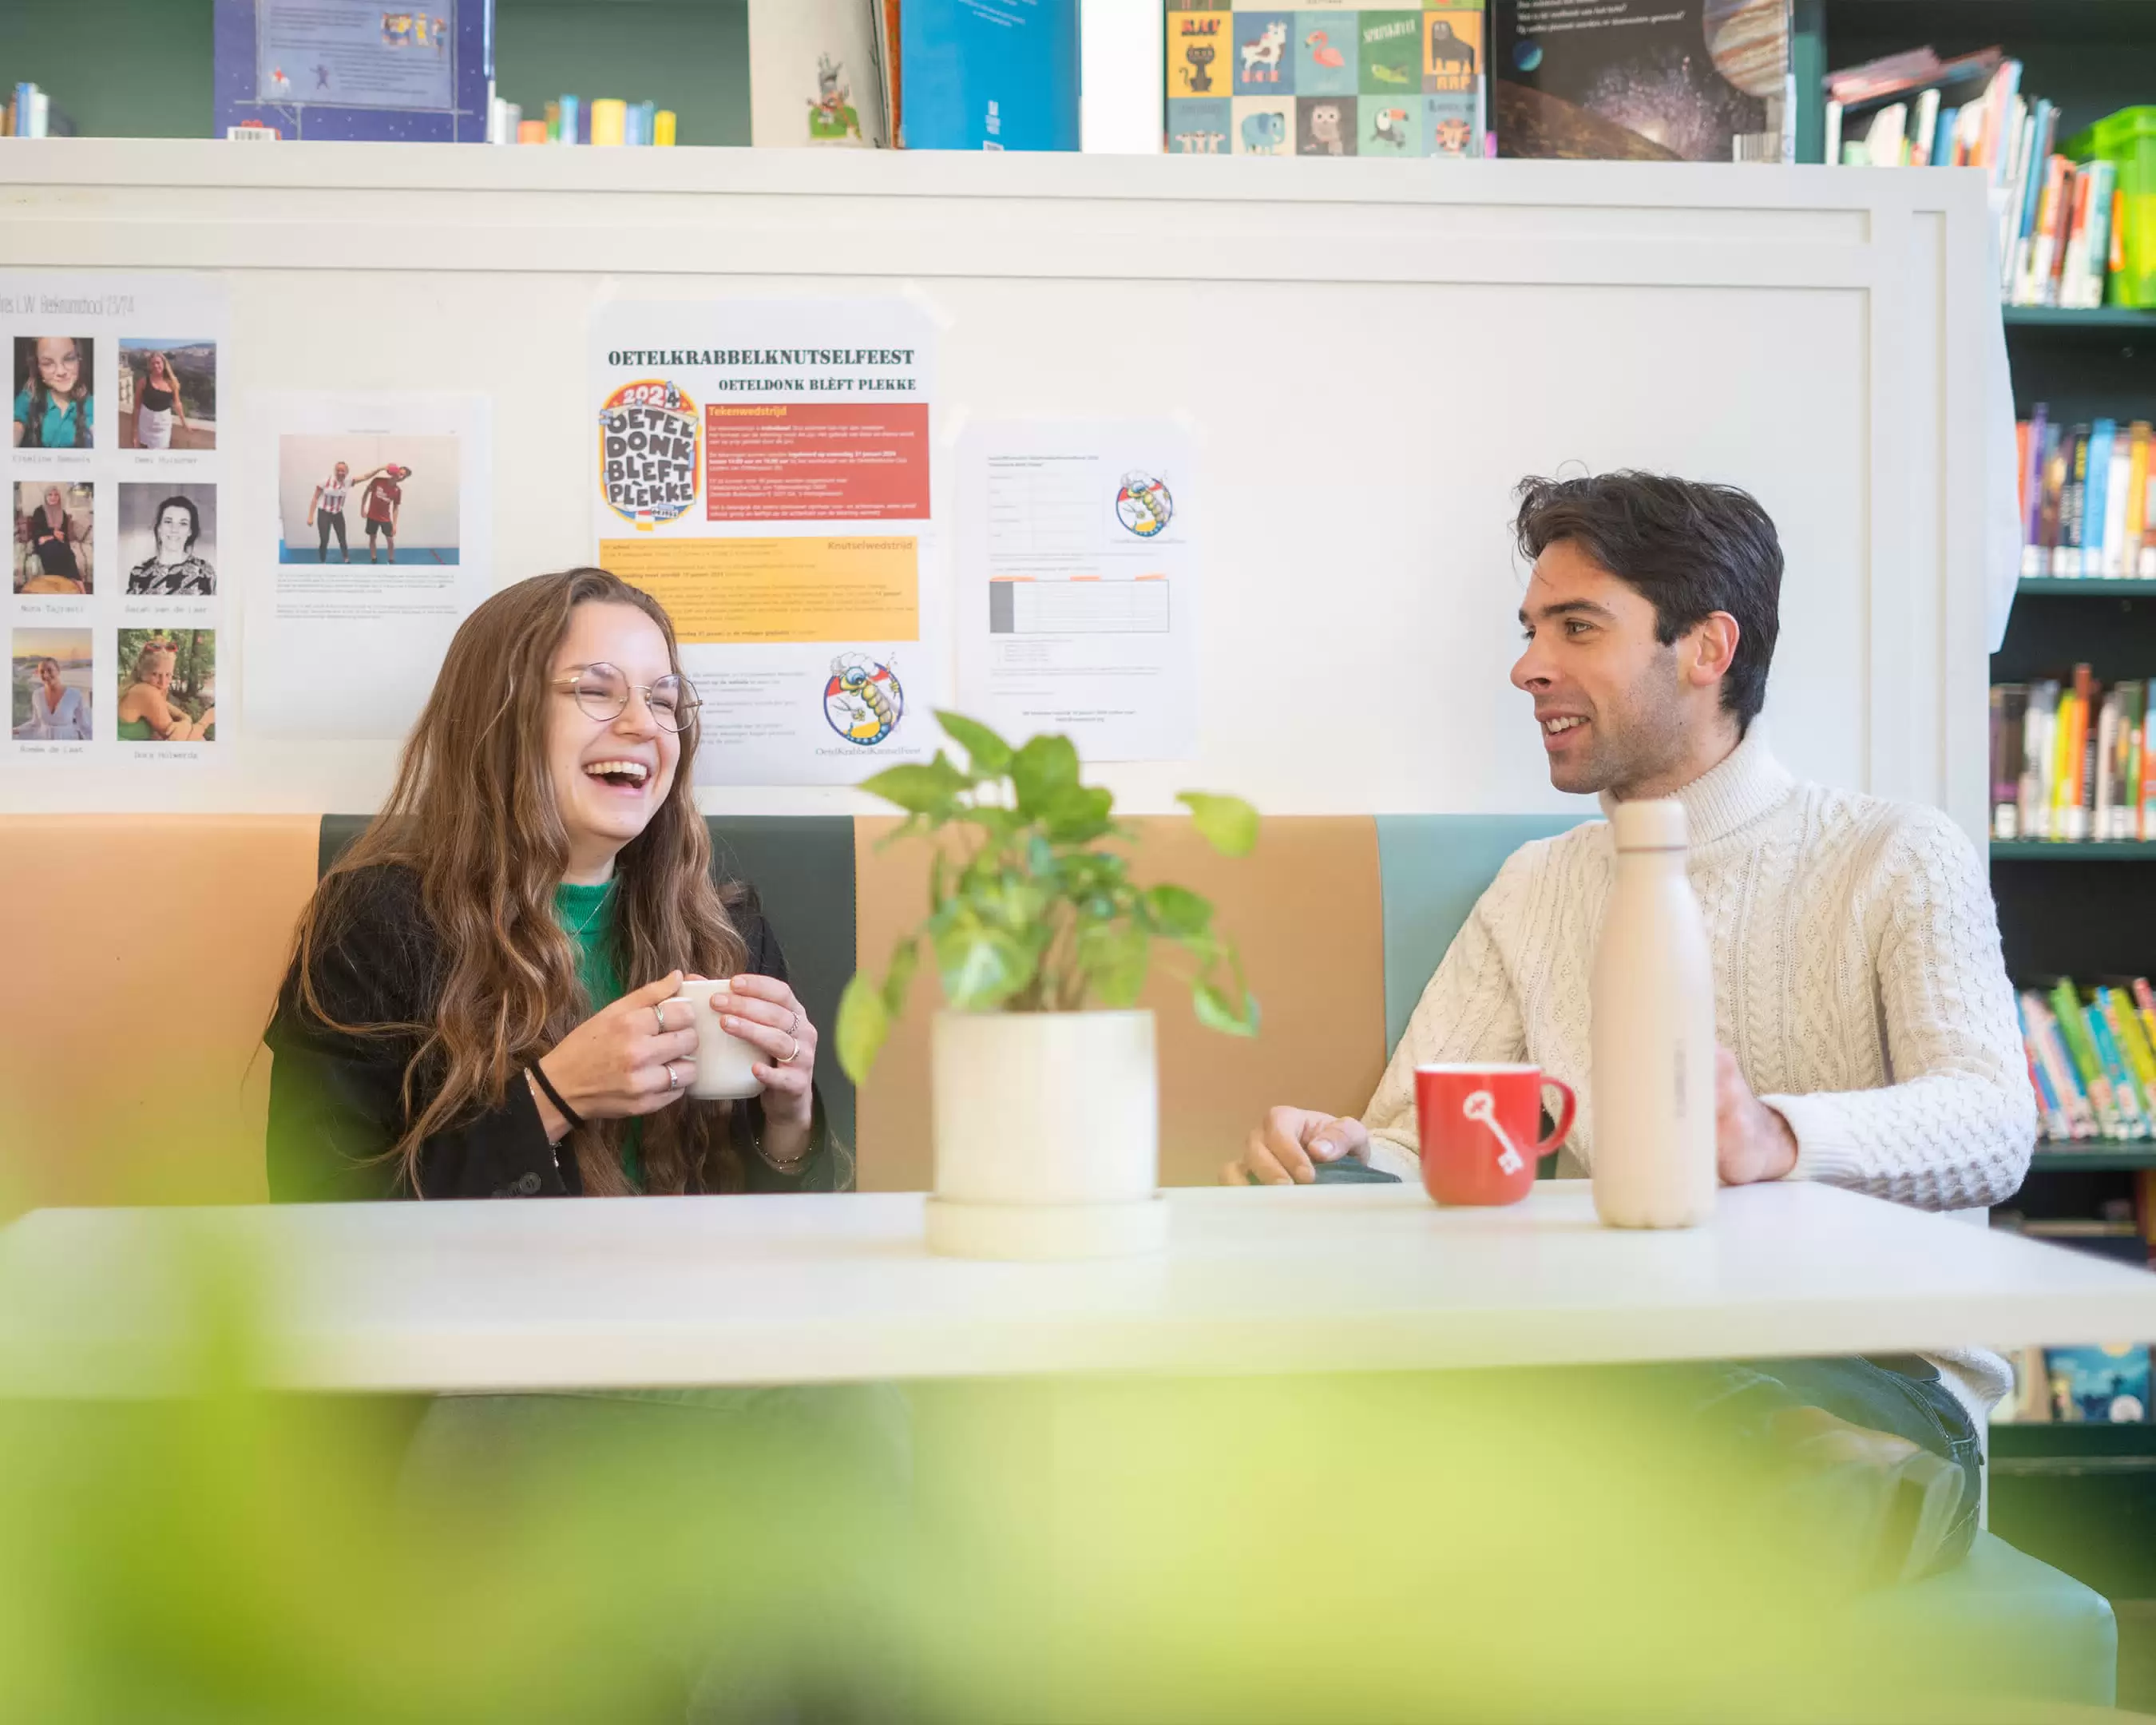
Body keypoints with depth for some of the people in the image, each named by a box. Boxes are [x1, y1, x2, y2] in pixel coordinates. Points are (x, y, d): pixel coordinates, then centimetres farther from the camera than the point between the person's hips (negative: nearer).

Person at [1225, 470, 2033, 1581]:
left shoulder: (1900, 859, 5)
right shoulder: (1533, 893, 19)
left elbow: (1990, 1126, -13)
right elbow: (1414, 1145, 9)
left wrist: (1773, 1137, -34)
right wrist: (1334, 1152, -16)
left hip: (1866, 1374, -3)